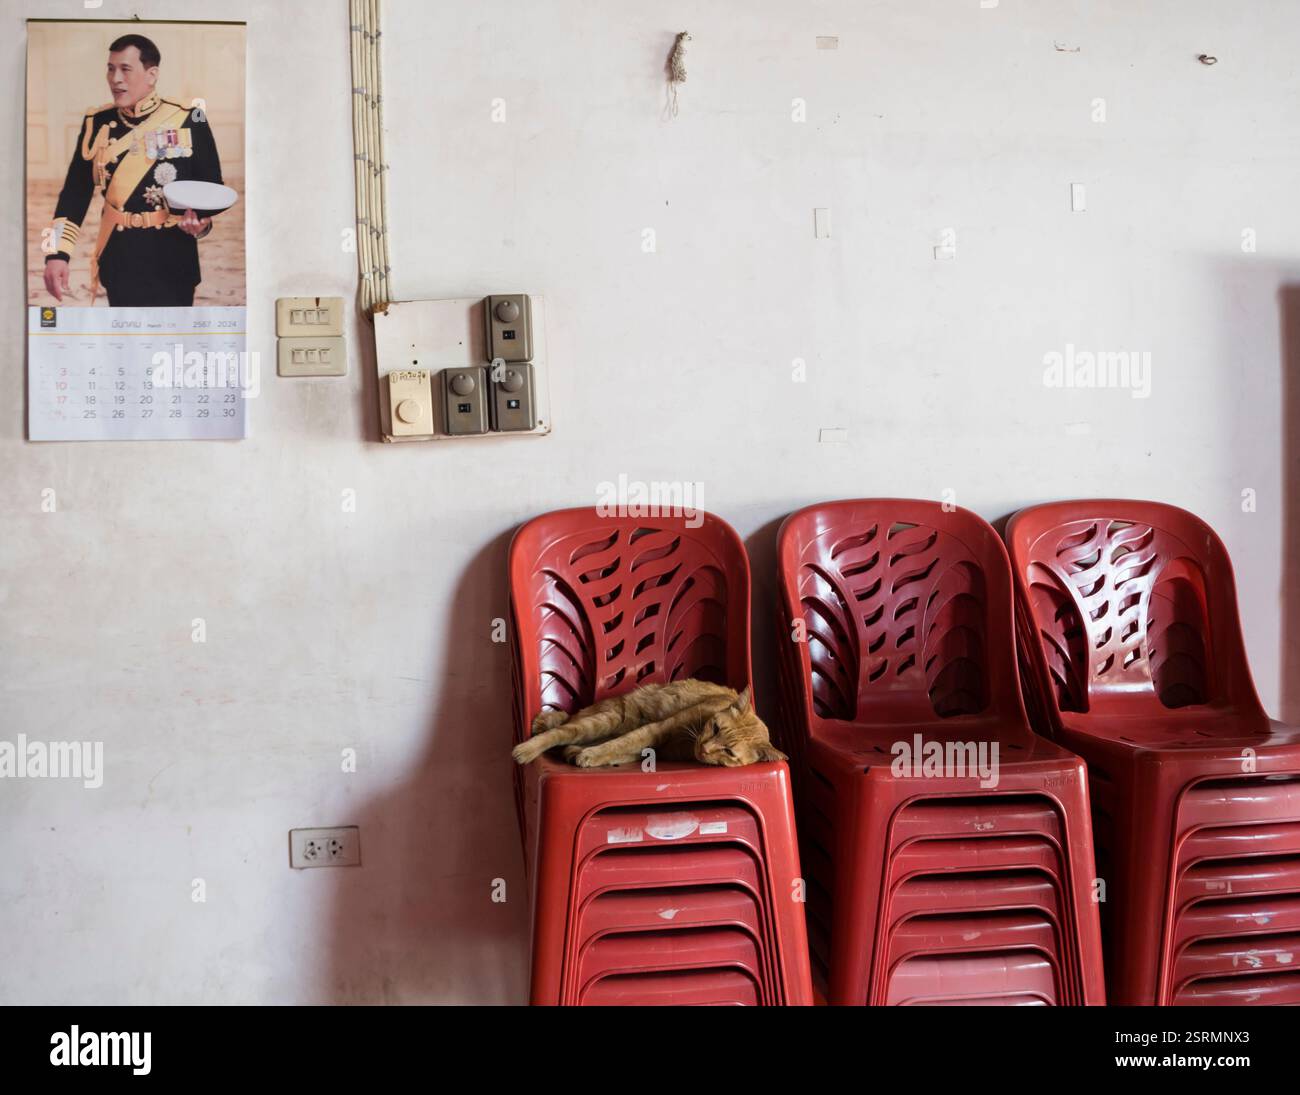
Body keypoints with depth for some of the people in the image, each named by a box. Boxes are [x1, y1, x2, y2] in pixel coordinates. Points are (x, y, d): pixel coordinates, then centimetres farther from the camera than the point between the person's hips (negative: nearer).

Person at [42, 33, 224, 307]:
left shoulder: (189, 119, -4)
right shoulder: (97, 123, 4)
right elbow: (74, 193, 3)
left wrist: (202, 222, -23)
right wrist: (57, 254, -7)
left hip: (172, 263, -2)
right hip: (118, 263, 2)